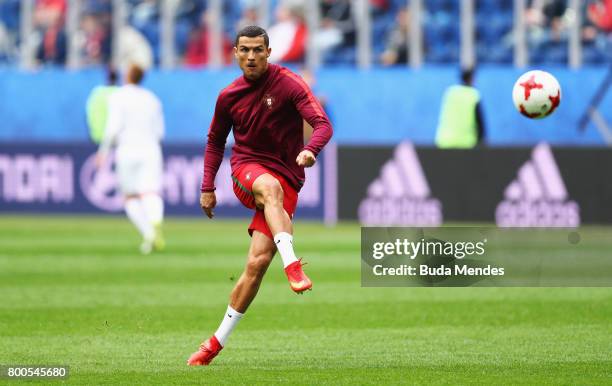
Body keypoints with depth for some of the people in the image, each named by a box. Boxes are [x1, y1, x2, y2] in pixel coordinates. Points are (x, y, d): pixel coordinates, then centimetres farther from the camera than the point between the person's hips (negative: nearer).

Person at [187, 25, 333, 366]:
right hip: (247, 171, 2)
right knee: (271, 187, -38)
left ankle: (218, 341, -3)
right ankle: (292, 265, -56)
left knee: (258, 262, -13)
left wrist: (310, 150, -39)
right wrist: (208, 188, 16)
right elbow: (216, 141, 22)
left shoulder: (289, 84, -7)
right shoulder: (229, 96, 7)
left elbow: (323, 124, -18)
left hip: (286, 180, -1)